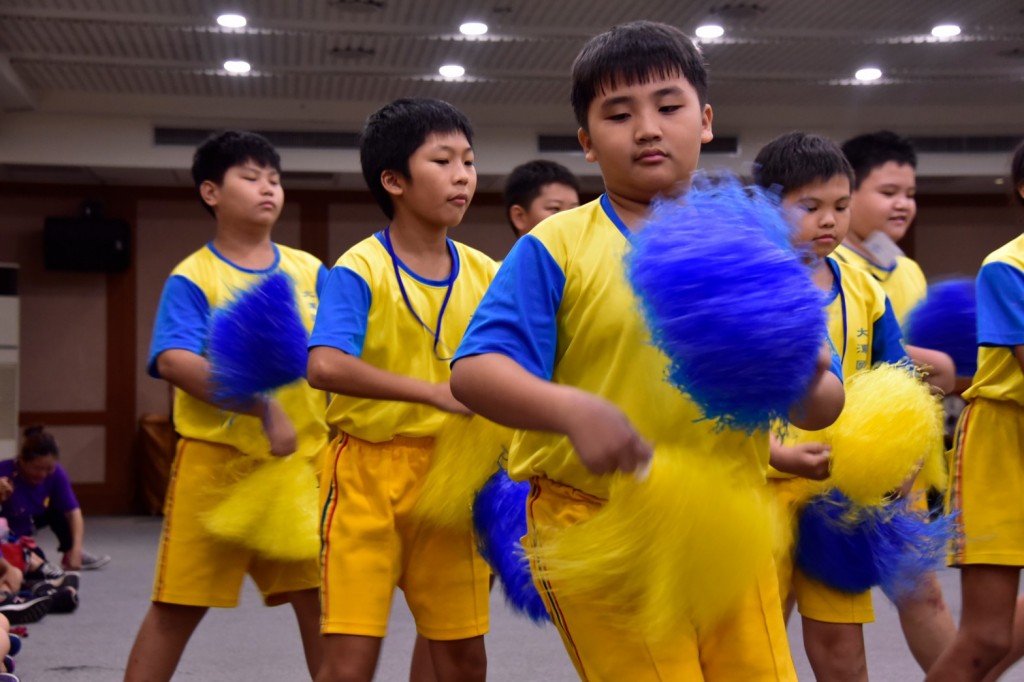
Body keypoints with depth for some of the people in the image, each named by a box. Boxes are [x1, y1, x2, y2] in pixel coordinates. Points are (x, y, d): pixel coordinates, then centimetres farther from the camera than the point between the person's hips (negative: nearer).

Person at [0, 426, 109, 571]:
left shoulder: (56, 473, -20)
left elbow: (74, 512, -21)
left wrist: (75, 551, -33)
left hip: (27, 524, 6)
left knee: (59, 507, -13)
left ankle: (69, 554, 2)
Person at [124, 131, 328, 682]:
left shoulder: (309, 271, 8)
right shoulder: (193, 278, -6)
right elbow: (174, 362, -21)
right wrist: (264, 408, -32)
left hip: (305, 460, 4)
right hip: (218, 461, -4)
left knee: (321, 598, 7)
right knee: (179, 605, 3)